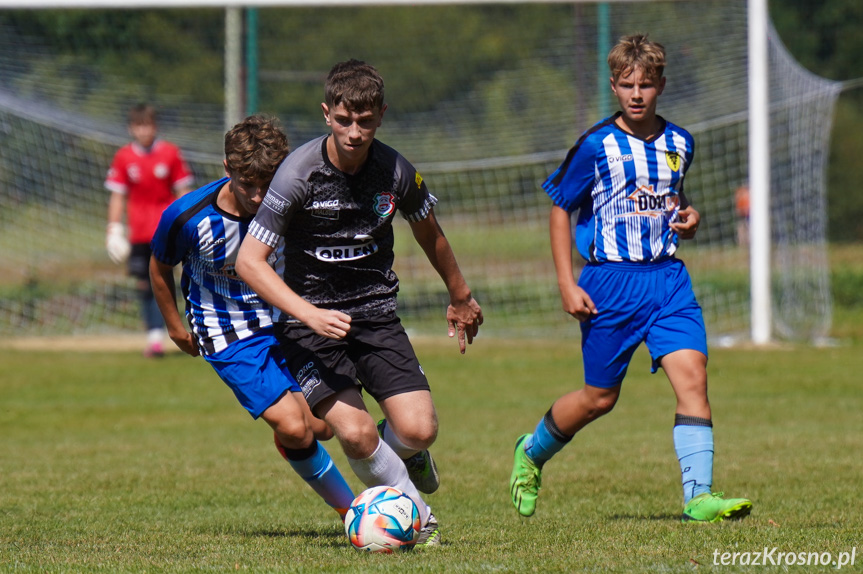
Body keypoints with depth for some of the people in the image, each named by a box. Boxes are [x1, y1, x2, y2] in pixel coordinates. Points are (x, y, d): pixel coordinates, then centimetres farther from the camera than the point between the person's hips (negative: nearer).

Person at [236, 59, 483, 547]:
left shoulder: (397, 173, -8)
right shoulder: (300, 173, -18)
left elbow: (430, 234, 15)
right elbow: (250, 260, -17)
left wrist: (461, 298, 28)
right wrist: (309, 315, -27)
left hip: (376, 310, 3)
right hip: (309, 316, -3)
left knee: (419, 430, -13)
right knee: (356, 433, -21)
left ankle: (404, 451, 25)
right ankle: (416, 515, 5)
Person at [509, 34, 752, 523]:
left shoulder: (679, 143, 8)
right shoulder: (597, 146, -7)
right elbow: (560, 210, 0)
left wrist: (688, 217, 3)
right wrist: (567, 285, -7)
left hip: (668, 276, 4)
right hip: (611, 279, -4)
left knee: (692, 374, -15)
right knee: (600, 398, 5)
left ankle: (699, 496, -18)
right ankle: (531, 454, 34)